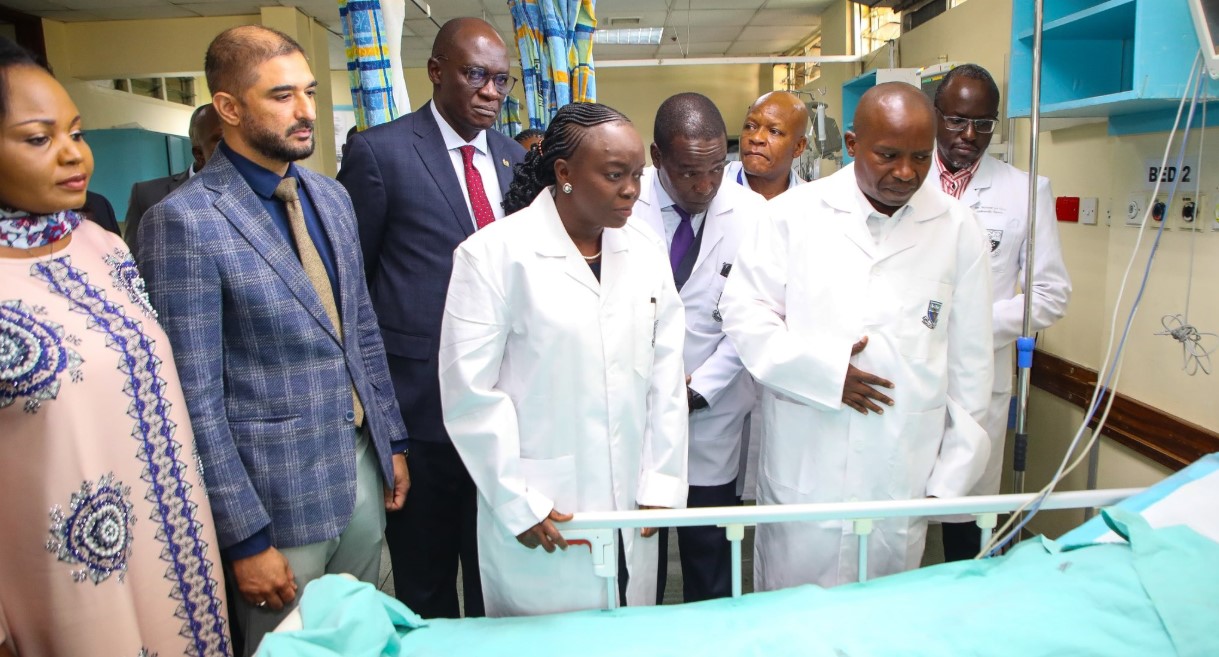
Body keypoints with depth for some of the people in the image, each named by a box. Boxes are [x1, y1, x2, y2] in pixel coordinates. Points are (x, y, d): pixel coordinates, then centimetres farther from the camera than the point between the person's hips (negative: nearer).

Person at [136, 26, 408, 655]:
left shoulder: (330, 196, 5)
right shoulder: (183, 221, -16)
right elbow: (195, 397, -15)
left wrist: (391, 442, 12)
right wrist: (245, 538, -13)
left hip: (362, 463, 6)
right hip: (279, 491, -6)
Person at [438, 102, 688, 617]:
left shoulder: (646, 252, 4)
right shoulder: (493, 254, -10)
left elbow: (665, 377, 4)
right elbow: (470, 391, -12)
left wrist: (660, 485, 1)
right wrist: (518, 505, -10)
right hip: (540, 520, -4)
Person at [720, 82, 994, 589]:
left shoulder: (957, 228, 2)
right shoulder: (794, 214, -2)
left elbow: (970, 360, 4)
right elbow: (742, 312, -2)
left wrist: (953, 475, 4)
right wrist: (823, 370, -13)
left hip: (904, 471, 2)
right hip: (802, 467, -1)